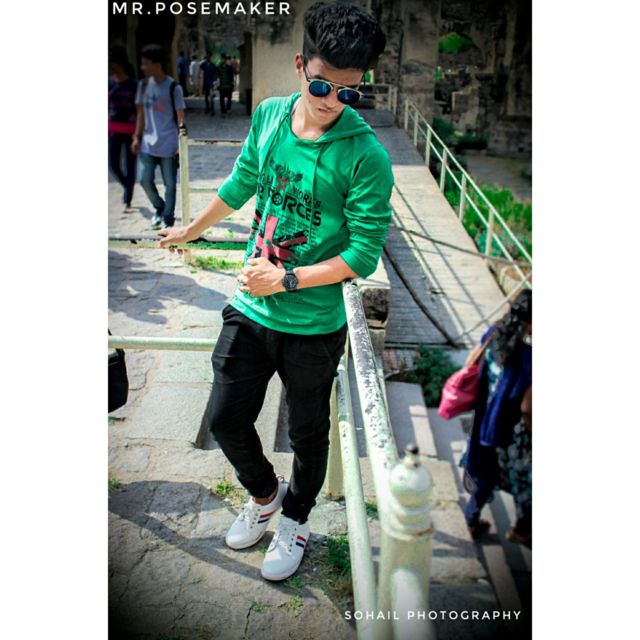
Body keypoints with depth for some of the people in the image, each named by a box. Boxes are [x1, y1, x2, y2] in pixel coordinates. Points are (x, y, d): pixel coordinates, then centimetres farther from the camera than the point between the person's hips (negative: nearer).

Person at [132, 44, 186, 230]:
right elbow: (141, 113, 14)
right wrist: (137, 137, 9)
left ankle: (168, 219, 17)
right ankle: (159, 208, 27)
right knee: (145, 180, 2)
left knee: (170, 184, 3)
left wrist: (181, 143, -8)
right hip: (148, 144, 4)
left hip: (168, 145, -4)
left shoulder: (173, 87, -7)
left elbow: (180, 117, -5)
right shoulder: (144, 85, 7)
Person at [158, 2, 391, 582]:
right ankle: (264, 492, 44)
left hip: (314, 326, -4)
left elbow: (363, 255, -17)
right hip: (250, 311, 4)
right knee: (225, 420, 12)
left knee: (308, 432, 16)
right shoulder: (269, 115, -3)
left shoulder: (366, 156, -18)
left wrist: (286, 279, -20)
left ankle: (296, 519, 45)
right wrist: (191, 231, 27)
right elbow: (241, 183, 15)